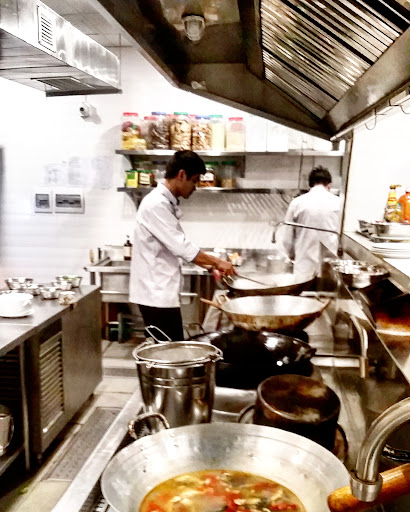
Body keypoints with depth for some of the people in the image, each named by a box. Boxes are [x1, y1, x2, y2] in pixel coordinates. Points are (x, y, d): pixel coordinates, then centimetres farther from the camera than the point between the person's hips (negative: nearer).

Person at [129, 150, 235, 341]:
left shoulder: (167, 203, 13)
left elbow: (178, 247, 17)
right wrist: (217, 262, -10)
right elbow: (181, 247, -21)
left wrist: (210, 265, 10)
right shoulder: (156, 204, -18)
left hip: (162, 291, 10)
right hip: (156, 293, -10)